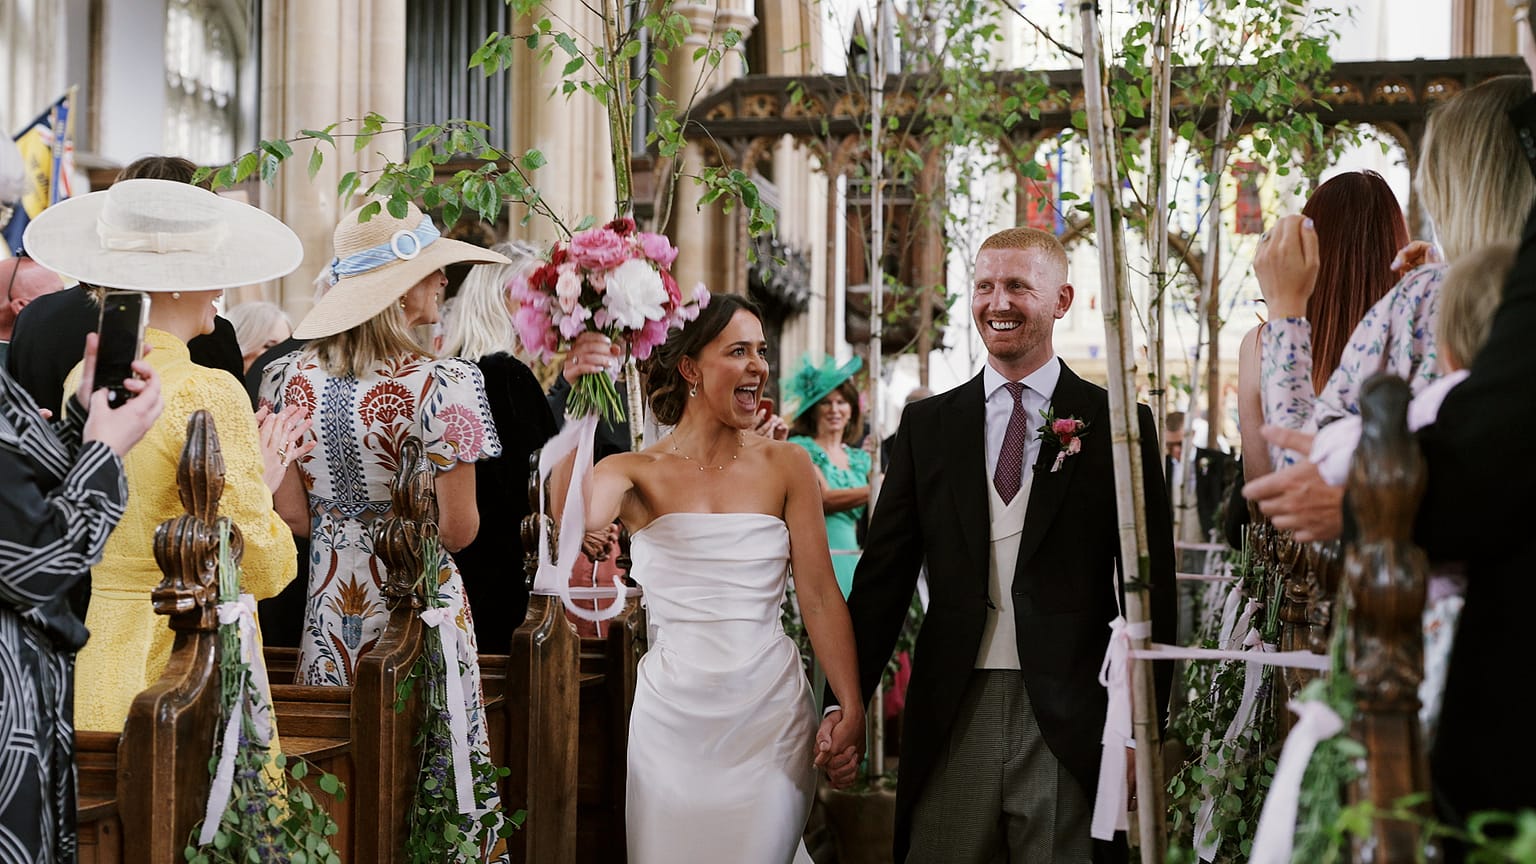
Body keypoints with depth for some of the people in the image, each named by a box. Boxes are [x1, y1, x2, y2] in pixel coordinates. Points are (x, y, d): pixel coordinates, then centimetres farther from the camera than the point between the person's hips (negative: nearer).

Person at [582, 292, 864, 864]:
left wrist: (852, 709, -8)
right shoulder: (635, 472, -1)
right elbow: (579, 522, -25)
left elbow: (820, 596, 0)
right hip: (673, 710, 0)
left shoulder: (785, 466, 3)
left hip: (769, 708, 1)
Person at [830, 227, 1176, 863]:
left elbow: (1149, 584, 2)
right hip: (952, 720, 2)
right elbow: (884, 573, 8)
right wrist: (845, 702, 1)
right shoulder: (927, 425, 10)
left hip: (1070, 721, -2)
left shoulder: (1117, 423, 3)